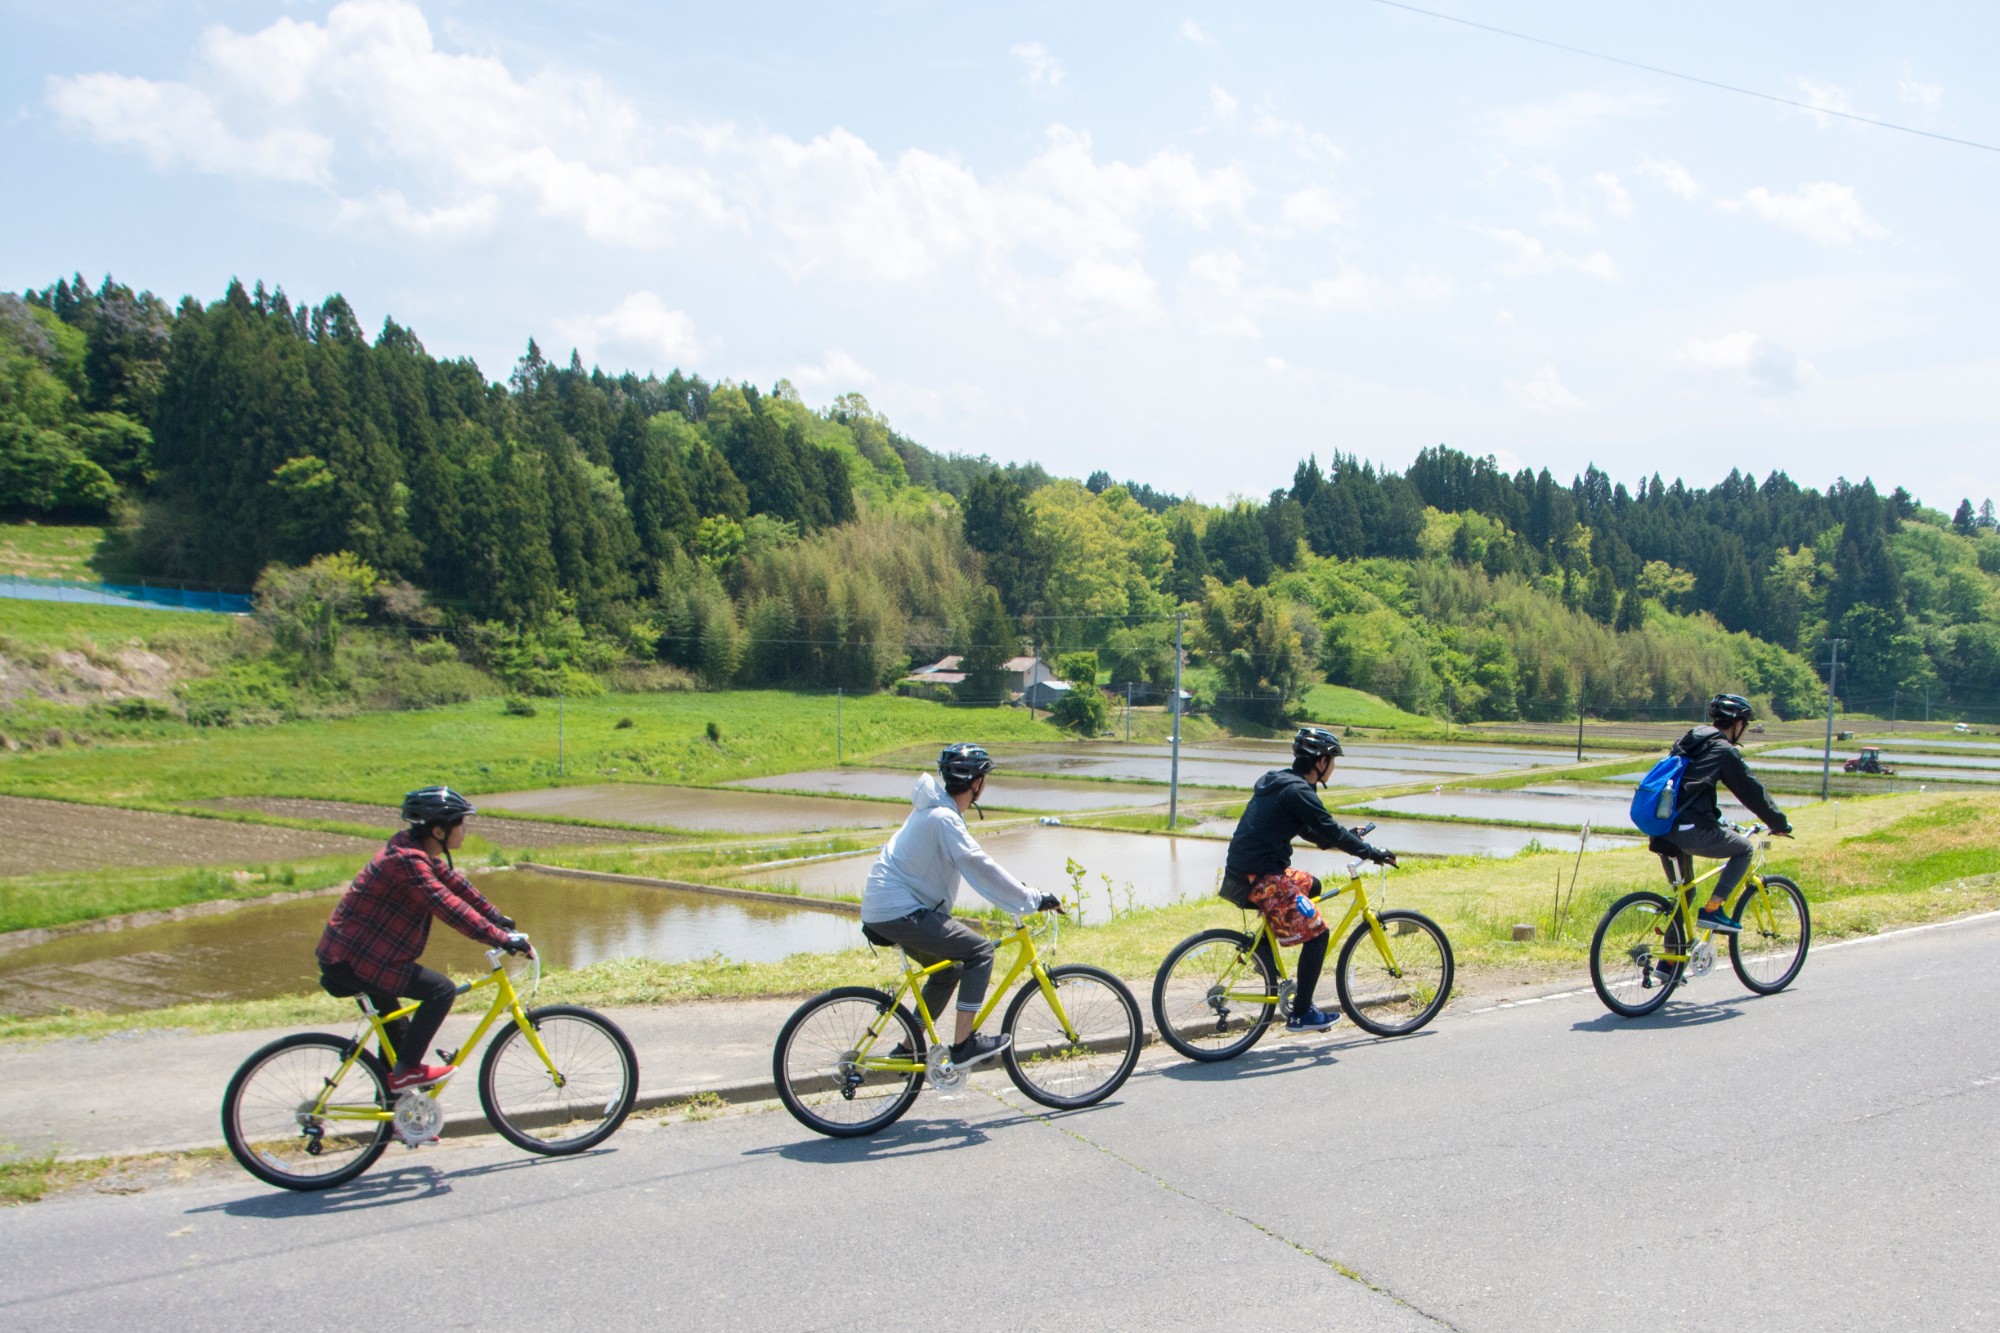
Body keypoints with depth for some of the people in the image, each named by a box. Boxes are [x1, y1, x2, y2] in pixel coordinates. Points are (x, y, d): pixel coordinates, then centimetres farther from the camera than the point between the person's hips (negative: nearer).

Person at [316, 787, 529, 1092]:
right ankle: (406, 1070, -8)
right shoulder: (407, 860, -25)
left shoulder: (420, 852, 5)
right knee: (442, 990, -15)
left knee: (397, 1033, 21)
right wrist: (501, 939, -32)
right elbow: (448, 907, -31)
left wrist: (497, 918, 10)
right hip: (352, 959, -11)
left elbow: (456, 883, 13)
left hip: (350, 953, 11)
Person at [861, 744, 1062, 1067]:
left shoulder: (935, 809, 14)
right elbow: (980, 868, -22)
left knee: (948, 970, 22)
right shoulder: (944, 819, -19)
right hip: (899, 911, -11)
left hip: (881, 908, 11)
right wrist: (1032, 900, -18)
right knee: (980, 951, -10)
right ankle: (964, 1044, -11)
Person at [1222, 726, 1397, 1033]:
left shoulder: (1276, 780, 15)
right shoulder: (1298, 791, -16)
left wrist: (1350, 842, 20)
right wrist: (1372, 853, -6)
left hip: (1243, 869, 10)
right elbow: (1329, 830, -15)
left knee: (1311, 885, 28)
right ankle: (1301, 1014, 3)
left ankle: (1260, 943, 18)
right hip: (1262, 878, -10)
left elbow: (1311, 829, 24)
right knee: (1316, 934, -3)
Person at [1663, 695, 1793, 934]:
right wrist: (1779, 823, 17)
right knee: (1745, 849, 14)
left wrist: (1717, 821, 43)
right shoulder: (1724, 752, -2)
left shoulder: (1687, 742, 22)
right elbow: (1753, 792, 3)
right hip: (1691, 831, -8)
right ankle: (1713, 909, 5)